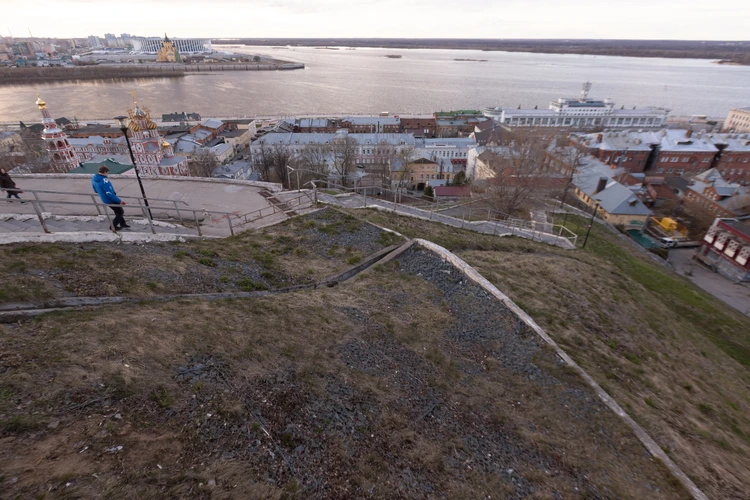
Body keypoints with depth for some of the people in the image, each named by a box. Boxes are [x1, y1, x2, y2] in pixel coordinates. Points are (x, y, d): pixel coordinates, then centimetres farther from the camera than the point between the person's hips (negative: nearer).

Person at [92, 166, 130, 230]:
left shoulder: (94, 179, 0)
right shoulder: (104, 181, -28)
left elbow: (96, 190, 14)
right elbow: (109, 193, -29)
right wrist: (119, 201, -24)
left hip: (105, 200, 9)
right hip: (110, 200, -9)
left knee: (118, 211, 25)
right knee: (120, 211, 8)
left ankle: (122, 223, 36)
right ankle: (113, 226, 12)